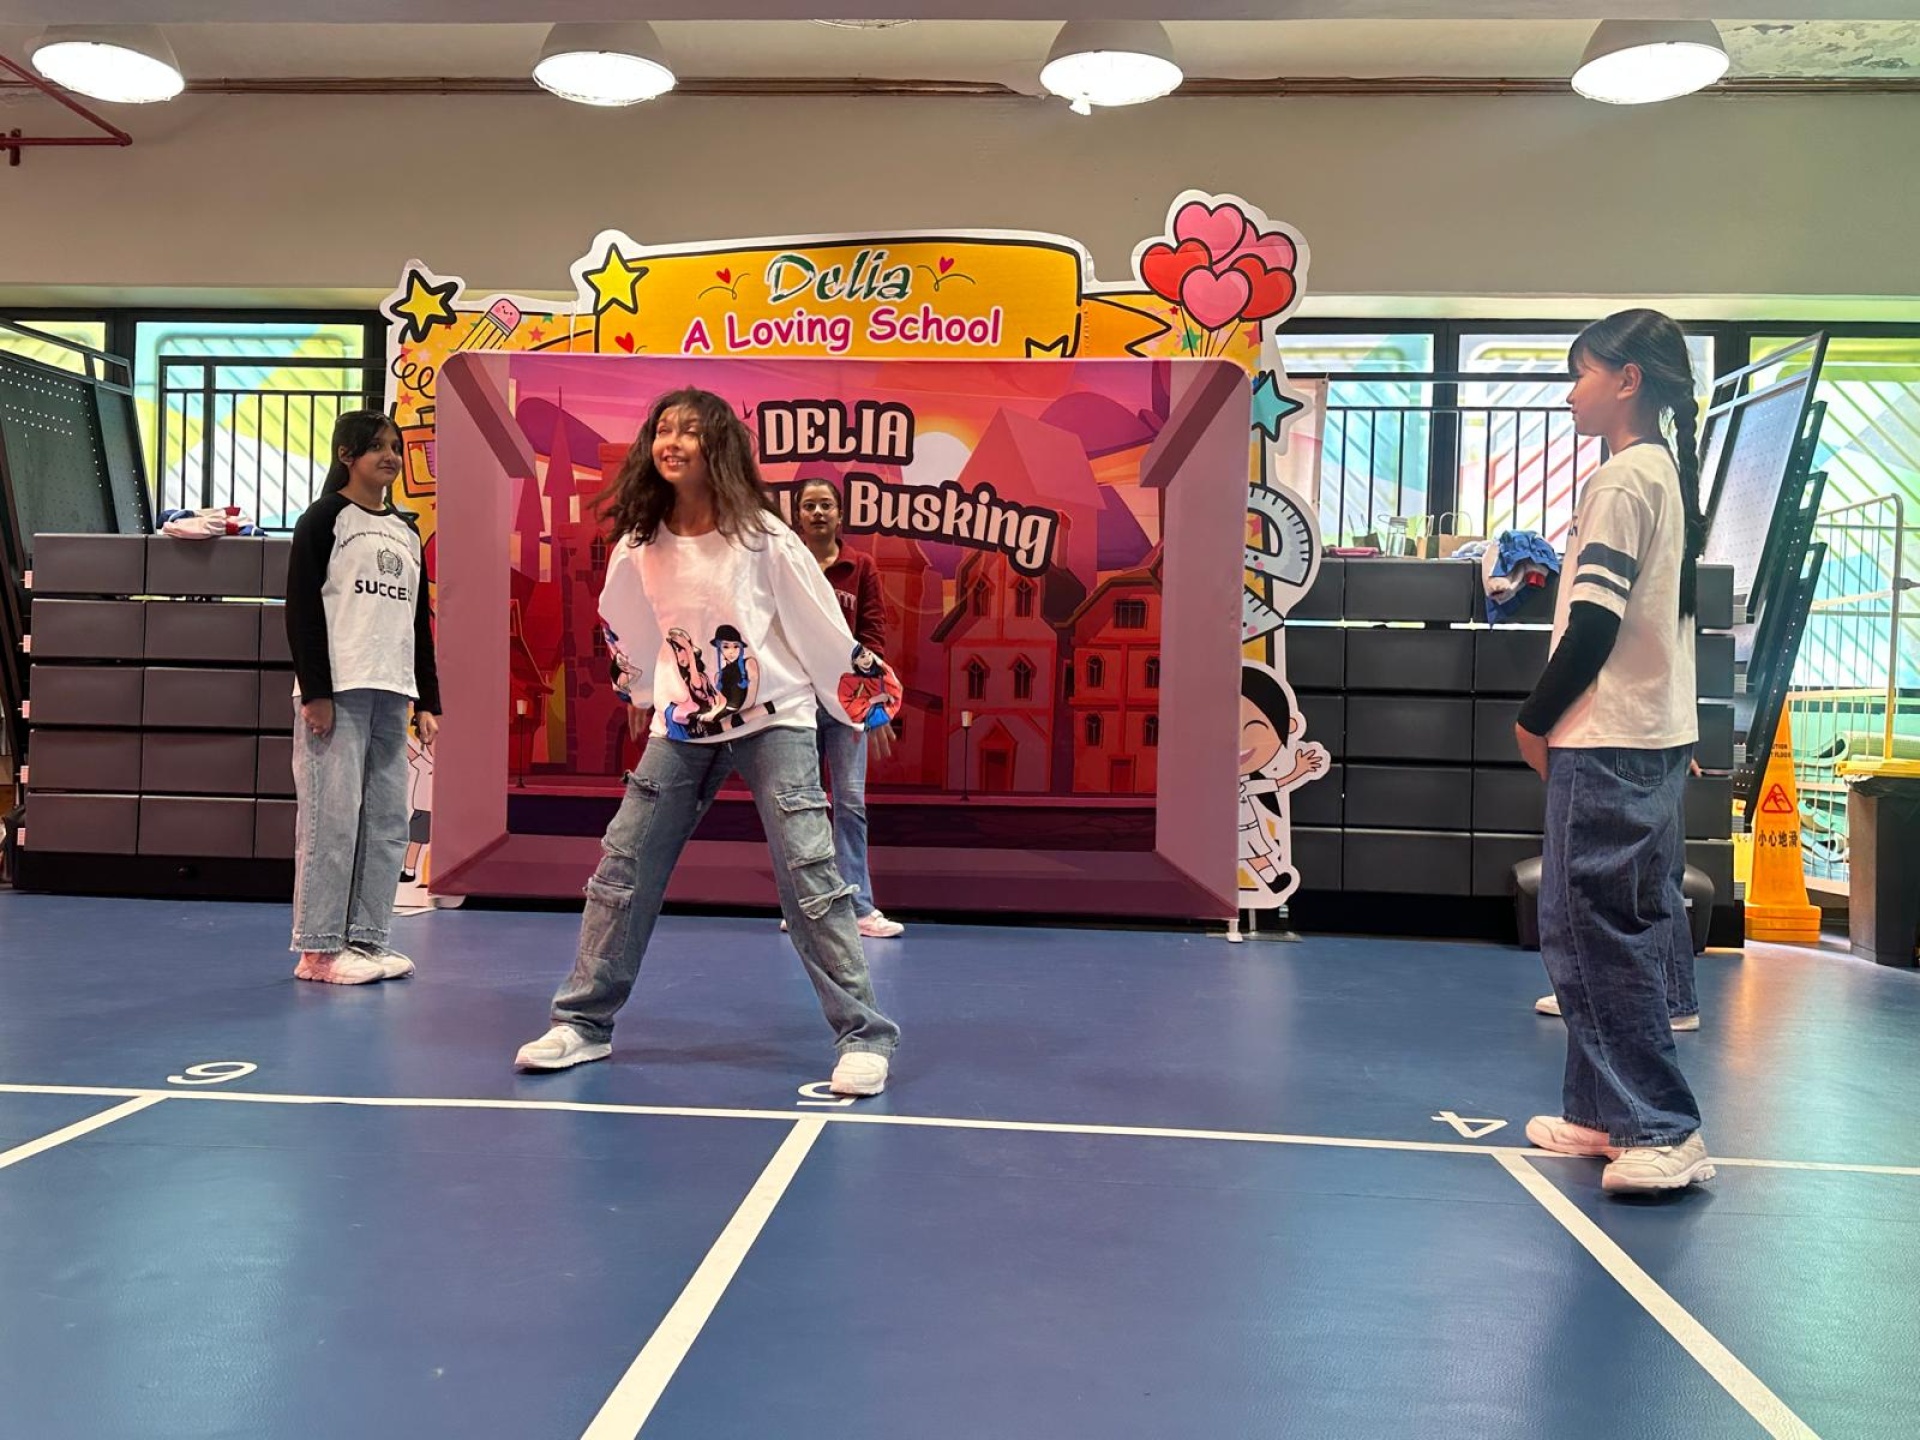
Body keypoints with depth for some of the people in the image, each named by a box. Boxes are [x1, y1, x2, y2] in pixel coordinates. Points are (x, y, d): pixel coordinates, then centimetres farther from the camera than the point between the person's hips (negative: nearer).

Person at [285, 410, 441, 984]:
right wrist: (315, 691, -14)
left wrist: (427, 700, 13)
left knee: (388, 821, 5)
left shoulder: (407, 532, 19)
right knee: (332, 817, -7)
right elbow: (302, 609, -6)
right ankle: (319, 948, 0)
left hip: (392, 694, 6)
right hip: (337, 692, -6)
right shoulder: (325, 519, 1)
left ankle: (367, 938, 13)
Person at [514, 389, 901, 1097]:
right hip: (682, 728, 4)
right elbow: (627, 631, 18)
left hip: (775, 719, -4)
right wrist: (641, 693, 27)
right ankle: (583, 1024, 17)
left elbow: (821, 622, -4)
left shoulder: (761, 535, -11)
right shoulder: (638, 546, -1)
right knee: (621, 870, 3)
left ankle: (864, 1037, -2)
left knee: (810, 878, -10)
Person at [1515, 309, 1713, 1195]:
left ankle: (1660, 1131, -3)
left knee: (1594, 930, -6)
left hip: (1606, 742, -10)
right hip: (1658, 738, 10)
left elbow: (1594, 621, -18)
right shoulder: (1668, 472, 16)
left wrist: (1536, 717, -7)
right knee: (1626, 930, 12)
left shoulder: (1623, 478, -13)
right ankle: (1608, 1115, 20)